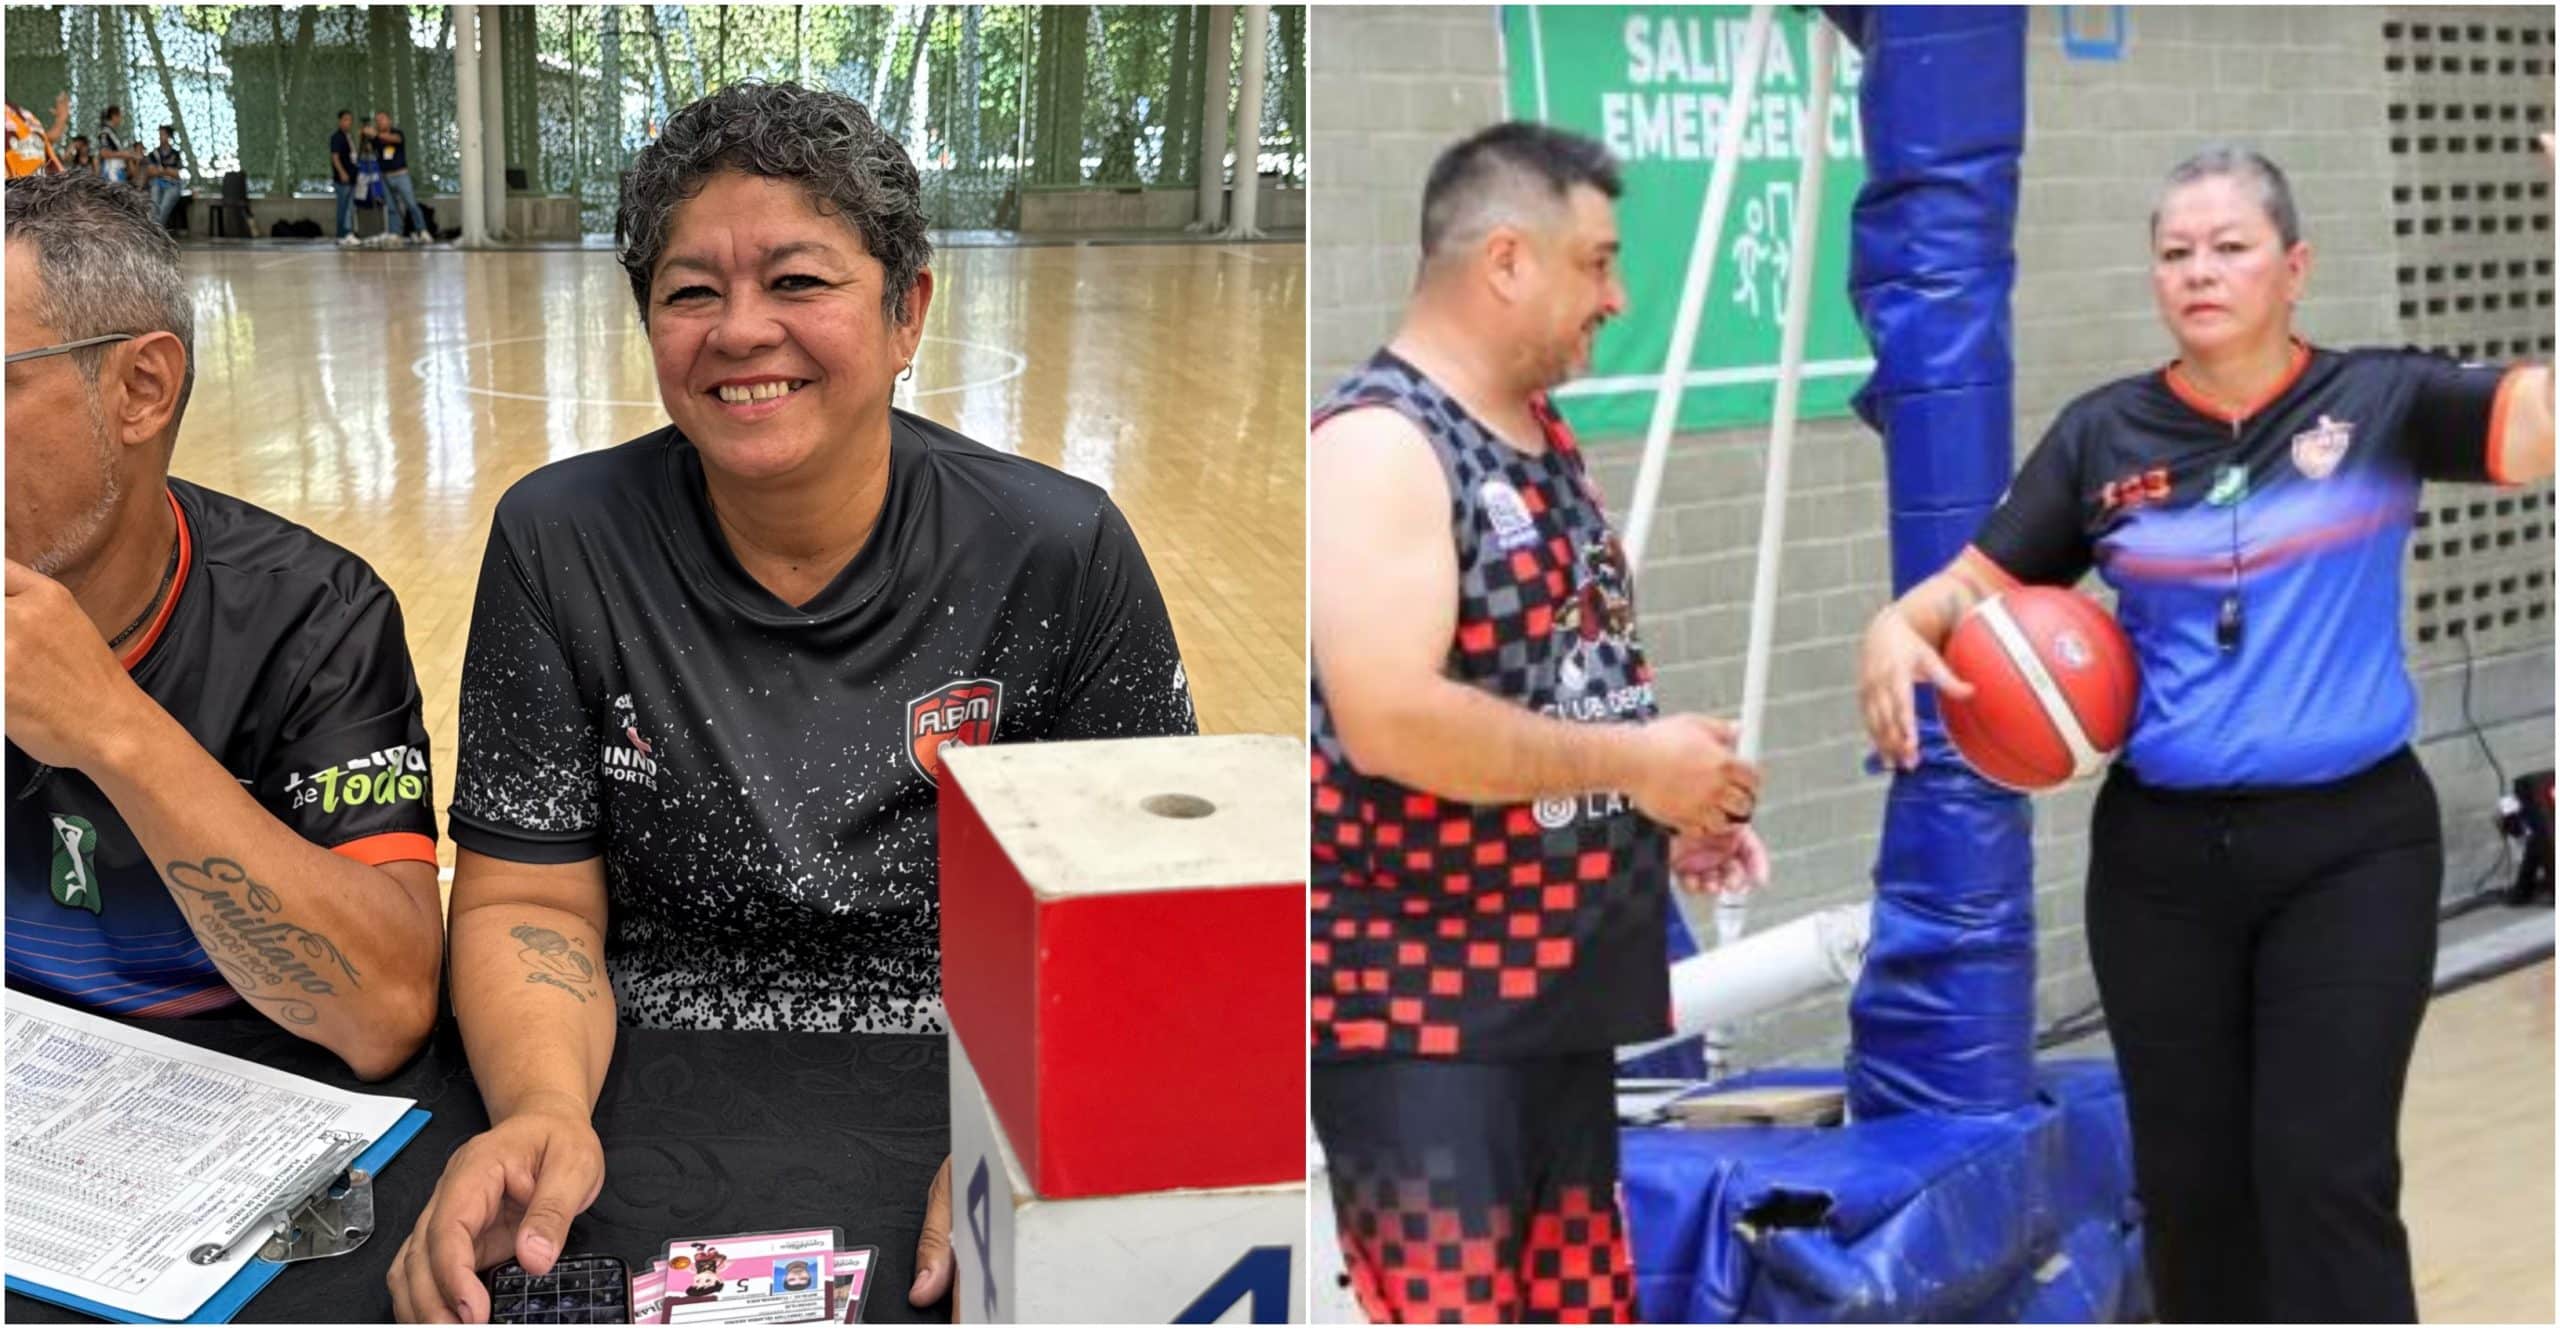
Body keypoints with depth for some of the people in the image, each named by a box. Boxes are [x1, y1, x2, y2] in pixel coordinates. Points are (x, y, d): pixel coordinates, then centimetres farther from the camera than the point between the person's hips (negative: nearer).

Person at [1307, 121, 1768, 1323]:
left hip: (1554, 984, 9)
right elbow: (1390, 720, -28)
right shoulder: (1376, 444, -17)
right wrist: (1634, 762, -19)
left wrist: (1659, 812, 6)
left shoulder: (1542, 439, 12)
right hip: (1415, 999, -9)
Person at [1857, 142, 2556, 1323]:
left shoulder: (2376, 403, -2)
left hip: (2349, 847, -2)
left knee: (2327, 1175, -4)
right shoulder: (2105, 436, 3)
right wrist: (1899, 629, -18)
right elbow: (1979, 583, 3)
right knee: (2190, 1179, 12)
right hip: (2162, 855, 3)